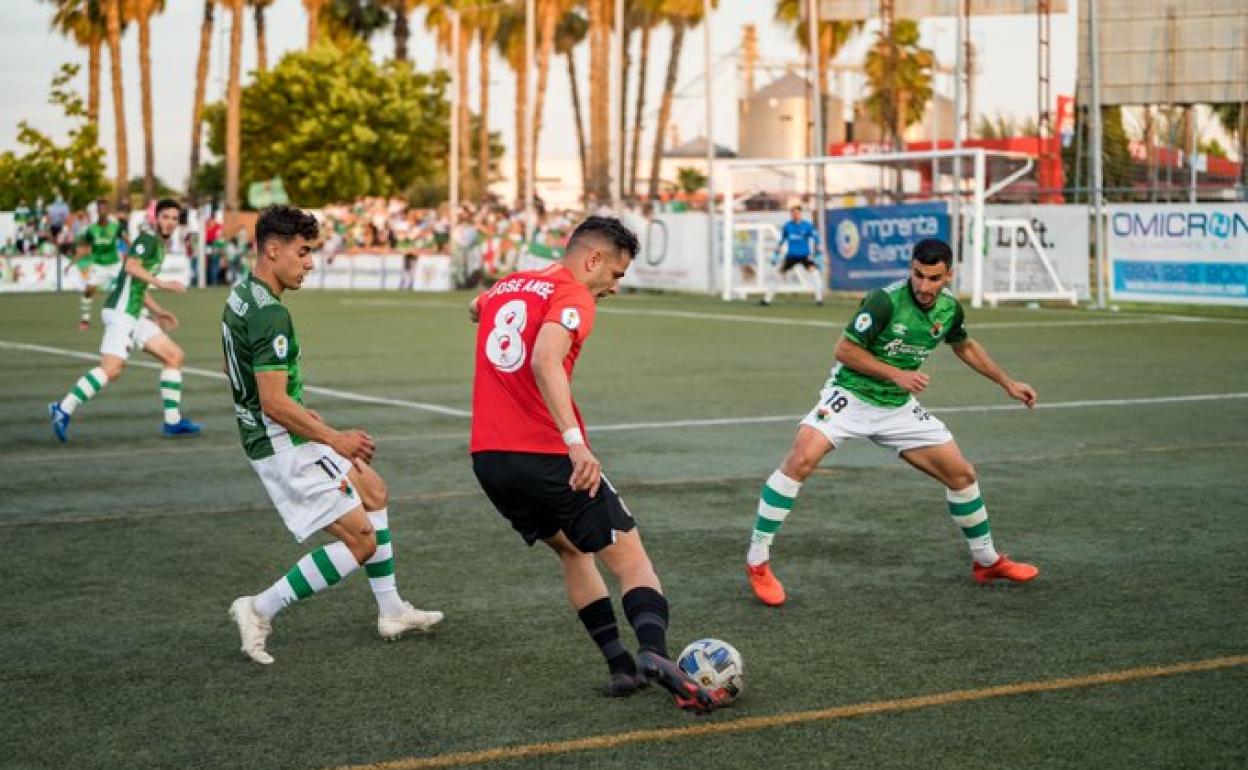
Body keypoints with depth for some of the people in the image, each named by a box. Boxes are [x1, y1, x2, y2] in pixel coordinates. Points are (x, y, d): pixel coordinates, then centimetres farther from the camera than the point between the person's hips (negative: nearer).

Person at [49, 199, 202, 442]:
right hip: (121, 311, -10)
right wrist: (162, 283, -24)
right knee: (111, 369, -20)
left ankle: (173, 421, 8)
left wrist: (158, 311, 30)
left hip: (135, 314, 10)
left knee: (175, 356, 7)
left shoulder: (159, 247, 23)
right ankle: (63, 410, -14)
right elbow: (131, 266, -22)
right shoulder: (147, 239, -5)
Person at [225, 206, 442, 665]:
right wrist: (336, 439, -16)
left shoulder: (240, 297, 8)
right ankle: (260, 610, -4)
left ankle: (391, 611, 27)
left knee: (373, 490, 22)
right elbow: (274, 403, -27)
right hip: (284, 445, -11)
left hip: (263, 436, 11)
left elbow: (234, 370, 22)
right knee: (361, 540, -9)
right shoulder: (270, 315, -24)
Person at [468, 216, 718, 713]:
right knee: (630, 558, -2)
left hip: (487, 457, 8)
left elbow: (476, 308, 42)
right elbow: (545, 361, -27)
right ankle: (653, 653, -27)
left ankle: (621, 666, 19)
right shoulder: (572, 295, -8)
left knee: (570, 550, 25)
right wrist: (575, 441, -34)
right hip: (545, 456, -8)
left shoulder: (504, 286, 17)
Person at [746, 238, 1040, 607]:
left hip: (899, 408, 6)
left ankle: (987, 561, 29)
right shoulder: (885, 301, -22)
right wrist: (897, 374, -21)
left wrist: (1007, 383, 22)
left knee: (962, 474, 5)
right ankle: (757, 561, -21)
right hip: (850, 396, -6)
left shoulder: (950, 308, -2)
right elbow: (845, 350, -17)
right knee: (802, 458, -30)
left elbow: (965, 346, 20)